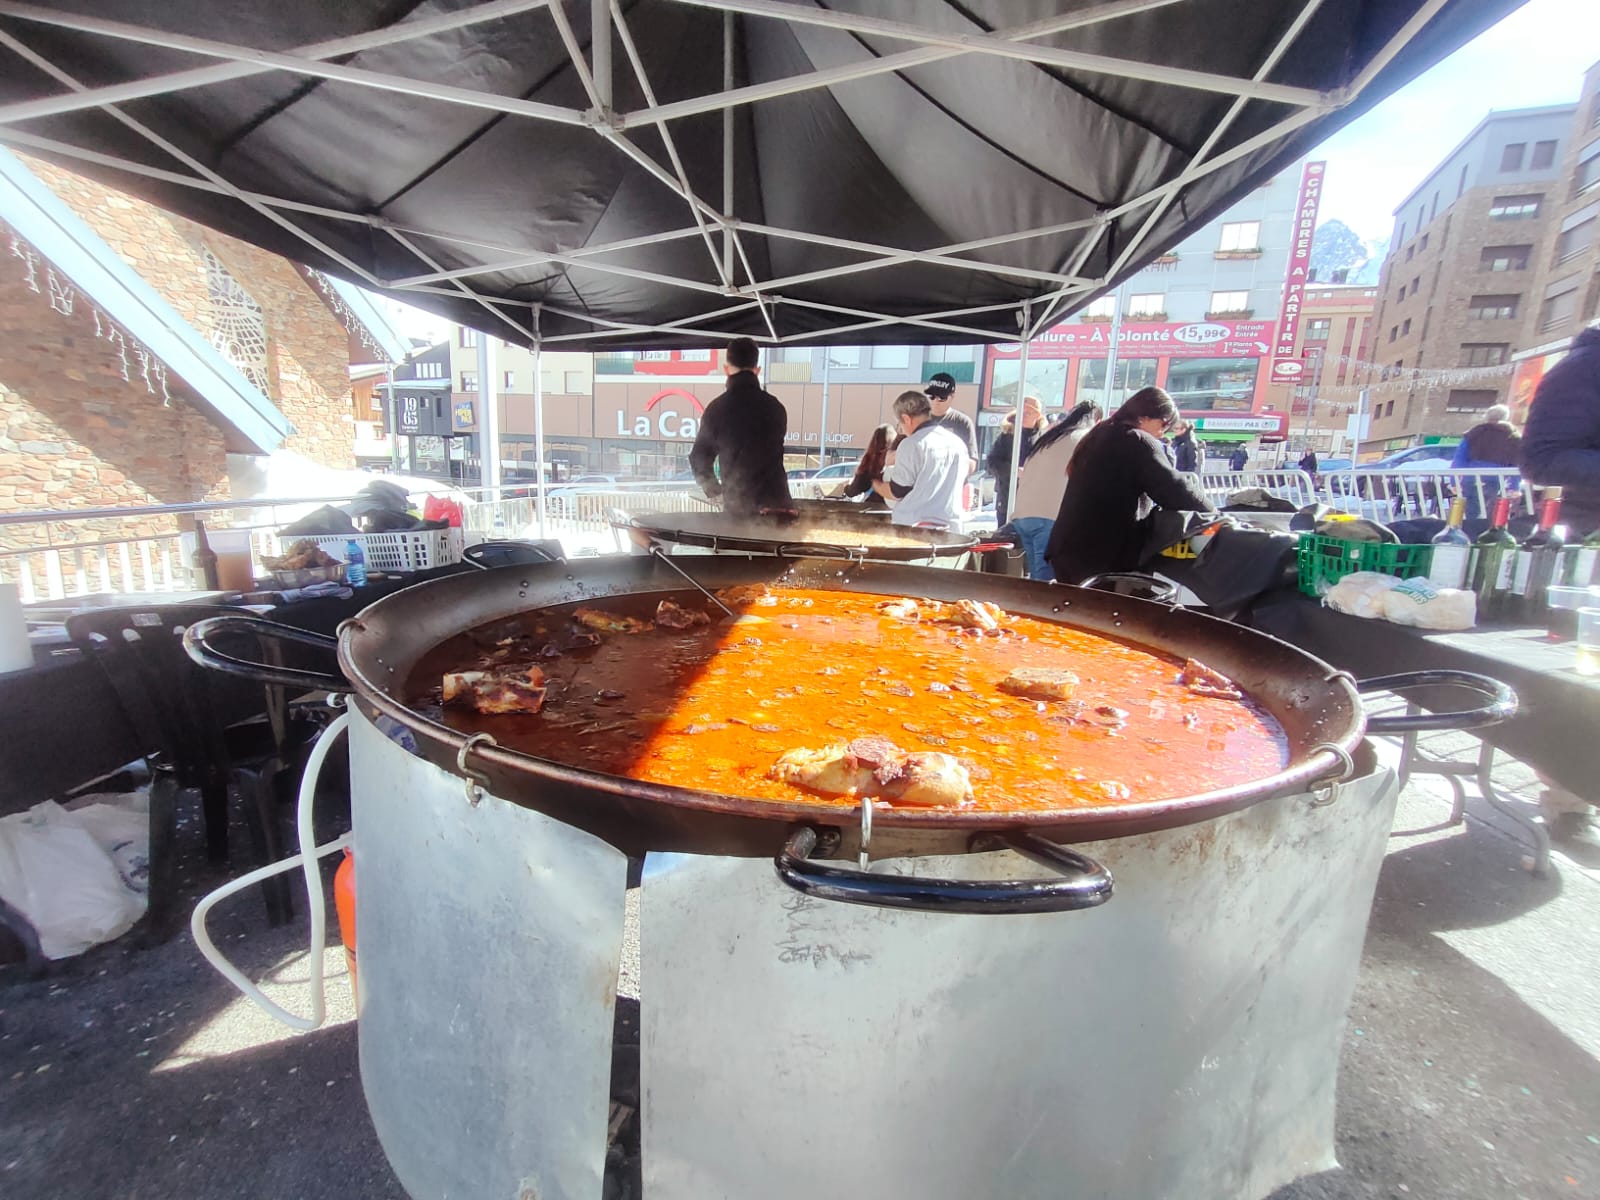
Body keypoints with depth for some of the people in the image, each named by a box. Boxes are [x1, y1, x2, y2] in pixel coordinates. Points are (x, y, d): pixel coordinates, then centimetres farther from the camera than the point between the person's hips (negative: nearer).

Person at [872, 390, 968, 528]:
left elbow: (897, 492, -8)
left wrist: (875, 485, 13)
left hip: (913, 525, -6)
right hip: (951, 524, 6)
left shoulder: (911, 444, -11)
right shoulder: (958, 443, 9)